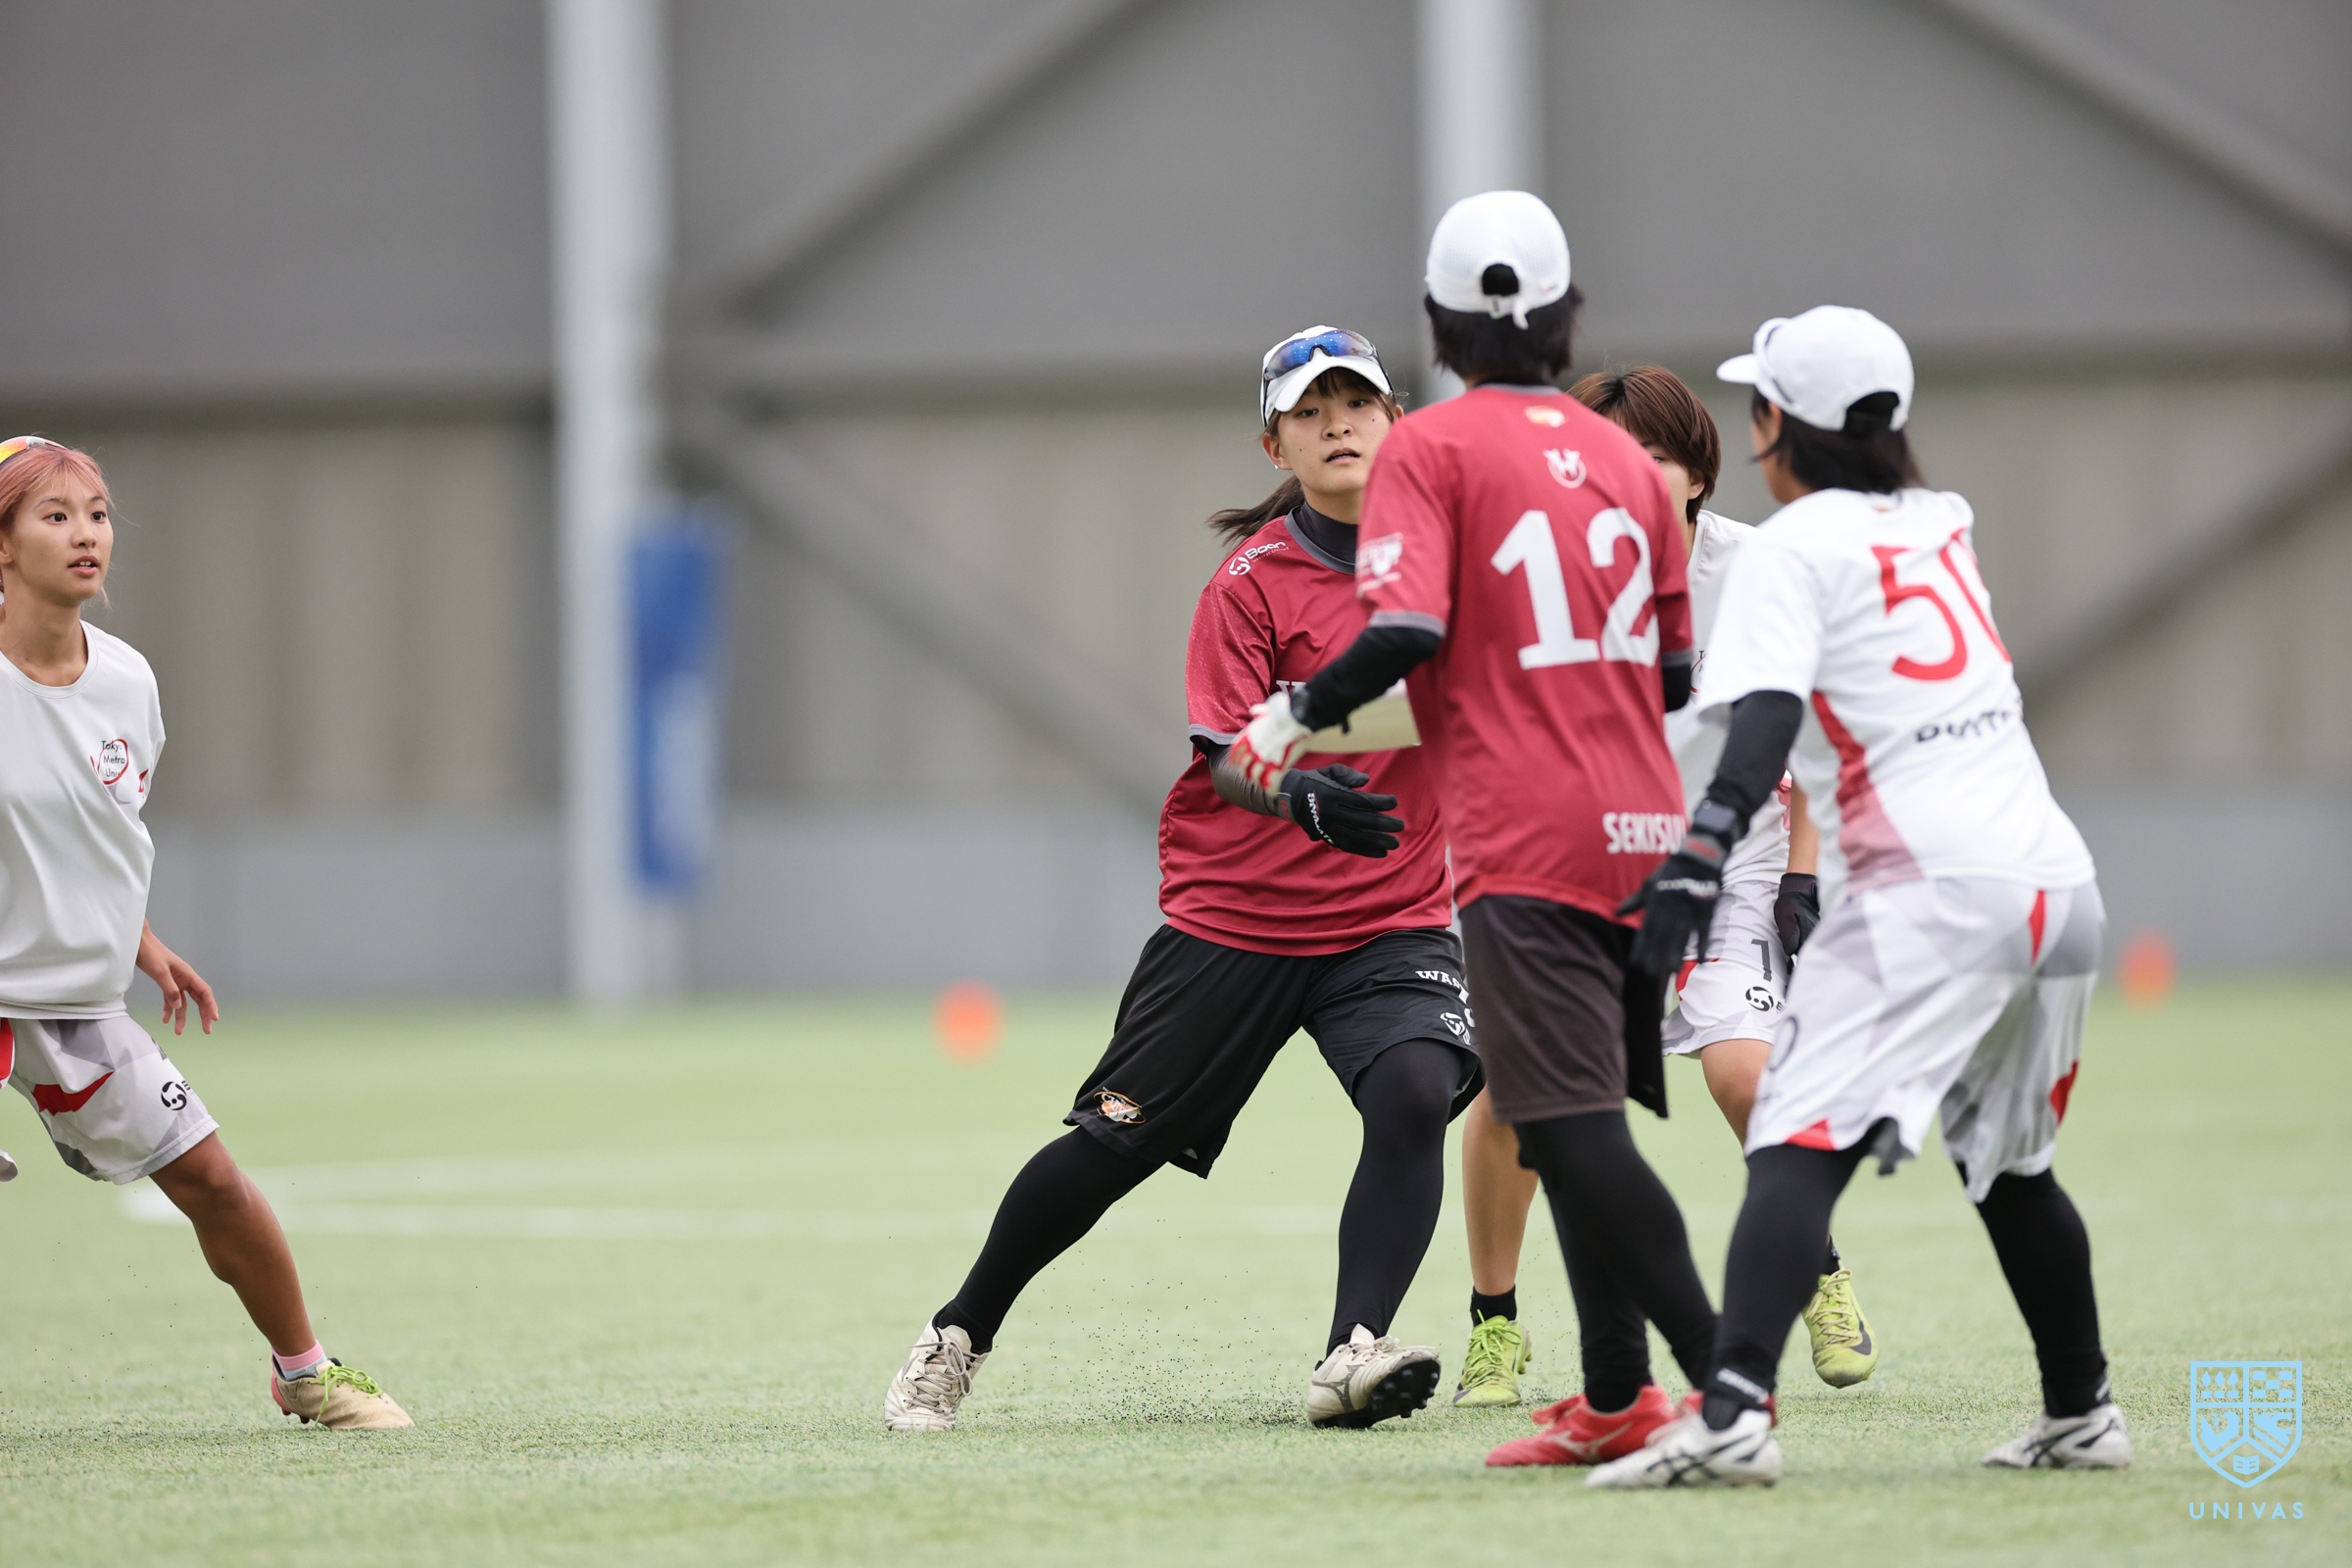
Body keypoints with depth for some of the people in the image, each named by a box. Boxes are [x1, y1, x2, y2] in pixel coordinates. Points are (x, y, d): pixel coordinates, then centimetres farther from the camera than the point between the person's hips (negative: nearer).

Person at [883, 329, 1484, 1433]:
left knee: (1416, 1094, -25)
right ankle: (959, 1337, 19)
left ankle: (1351, 1356, -29)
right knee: (1116, 1138, 0)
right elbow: (1230, 759, -19)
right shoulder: (1250, 582, -10)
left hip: (1394, 919, 2)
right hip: (1237, 915, -2)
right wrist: (1302, 800, -39)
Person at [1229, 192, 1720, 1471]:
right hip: (1642, 832, 7)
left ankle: (1723, 1378, -21)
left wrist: (1300, 715, -1)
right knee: (1578, 1127, 15)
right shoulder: (1625, 461, 13)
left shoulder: (1432, 447, -4)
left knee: (1576, 1128, -10)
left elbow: (1407, 631, -17)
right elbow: (1677, 675, 14)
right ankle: (1615, 1400, 15)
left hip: (1526, 840, -7)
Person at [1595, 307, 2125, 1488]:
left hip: (1928, 893, -7)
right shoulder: (1943, 524, 19)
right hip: (2058, 881, 7)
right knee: (2010, 1163, 25)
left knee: (1798, 1148, -16)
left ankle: (1731, 1416, -32)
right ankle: (2080, 1415, 33)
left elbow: (1764, 719, -16)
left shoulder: (1792, 549, -1)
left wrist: (1703, 853, -27)